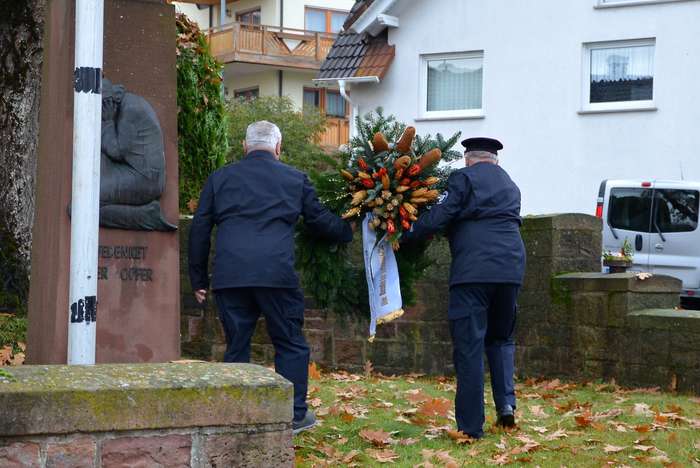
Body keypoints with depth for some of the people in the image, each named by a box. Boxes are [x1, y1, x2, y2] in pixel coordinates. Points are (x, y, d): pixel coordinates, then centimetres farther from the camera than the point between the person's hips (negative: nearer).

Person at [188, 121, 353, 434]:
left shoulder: (219, 178, 14)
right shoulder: (295, 179, 10)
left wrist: (198, 280, 19)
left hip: (229, 275, 2)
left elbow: (199, 230, 13)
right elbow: (320, 220, 19)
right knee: (290, 344, 11)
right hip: (277, 275, -2)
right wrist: (349, 232, 39)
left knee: (236, 347, 10)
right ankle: (295, 414, 13)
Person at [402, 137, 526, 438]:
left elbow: (439, 217, -8)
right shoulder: (510, 186, 23)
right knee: (501, 338, 23)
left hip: (473, 270, -6)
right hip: (511, 269, 6)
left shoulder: (464, 178, 2)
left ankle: (471, 426, -3)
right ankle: (506, 401, 3)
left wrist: (403, 235, 1)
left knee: (469, 346, -2)